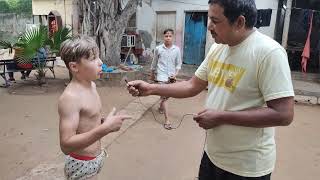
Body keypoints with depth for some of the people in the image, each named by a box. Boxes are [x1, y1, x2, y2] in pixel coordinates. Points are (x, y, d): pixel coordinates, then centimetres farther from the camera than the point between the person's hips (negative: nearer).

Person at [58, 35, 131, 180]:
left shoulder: (91, 85, 0)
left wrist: (102, 121, -4)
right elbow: (66, 145, -31)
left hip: (96, 158, 8)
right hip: (81, 164, -8)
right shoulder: (70, 97, -26)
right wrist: (105, 128, -37)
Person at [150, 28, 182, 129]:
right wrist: (152, 74, 17)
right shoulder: (158, 49, -3)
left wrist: (176, 74, -11)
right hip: (161, 76, -3)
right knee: (164, 96, -11)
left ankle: (161, 107, 49)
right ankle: (167, 120, -13)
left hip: (171, 76, 3)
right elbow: (154, 62, 9)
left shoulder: (177, 49, -1)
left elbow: (178, 63, 4)